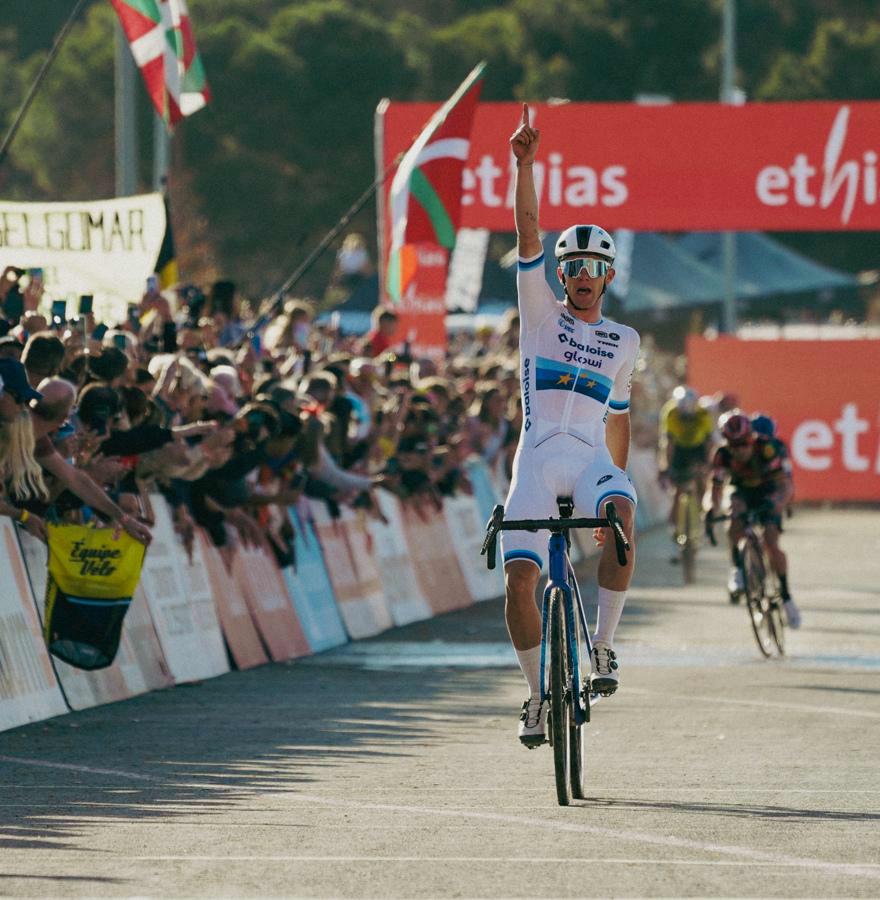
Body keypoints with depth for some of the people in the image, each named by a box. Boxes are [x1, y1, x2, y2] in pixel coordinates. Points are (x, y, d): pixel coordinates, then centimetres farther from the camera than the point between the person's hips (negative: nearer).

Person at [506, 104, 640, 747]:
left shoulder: (624, 341, 16)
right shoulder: (542, 312, 9)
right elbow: (528, 233, -3)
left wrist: (619, 477, 26)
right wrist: (524, 163, -14)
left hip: (591, 458, 1)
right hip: (538, 455, -1)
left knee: (621, 515, -34)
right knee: (519, 575, -14)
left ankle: (605, 645, -23)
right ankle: (538, 696, 4)